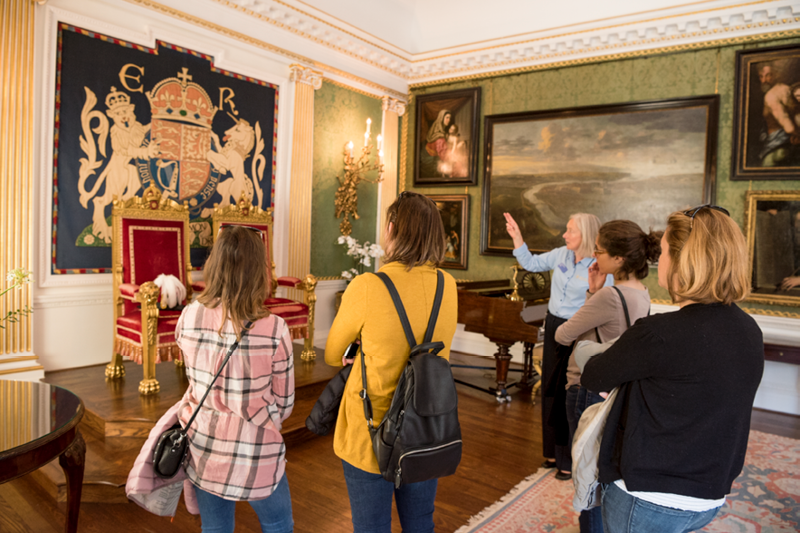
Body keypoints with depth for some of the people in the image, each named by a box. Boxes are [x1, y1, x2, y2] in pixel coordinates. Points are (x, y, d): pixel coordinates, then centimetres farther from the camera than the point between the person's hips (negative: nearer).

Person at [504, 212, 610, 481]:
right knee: (550, 389, 16)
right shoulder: (561, 255, 1)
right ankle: (554, 451, 35)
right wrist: (517, 238, 6)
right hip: (553, 325, 7)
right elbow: (531, 263, 12)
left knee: (568, 395, 2)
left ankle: (570, 459, 21)